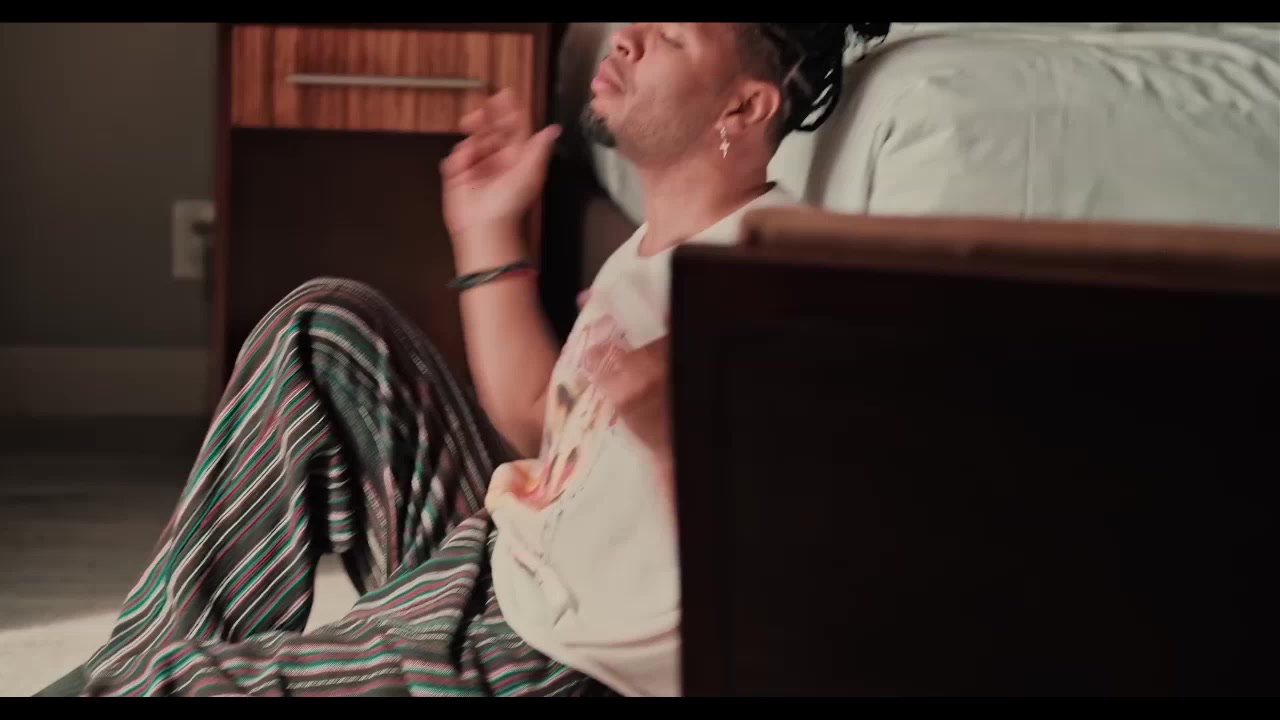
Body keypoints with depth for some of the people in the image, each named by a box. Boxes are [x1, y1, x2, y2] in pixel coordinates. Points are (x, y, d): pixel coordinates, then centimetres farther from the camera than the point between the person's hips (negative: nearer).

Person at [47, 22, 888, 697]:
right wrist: (489, 234, 15)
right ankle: (148, 655, 9)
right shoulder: (658, 247, 5)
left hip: (552, 664, -9)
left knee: (166, 680, -14)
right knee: (326, 327, 9)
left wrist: (677, 443, -44)